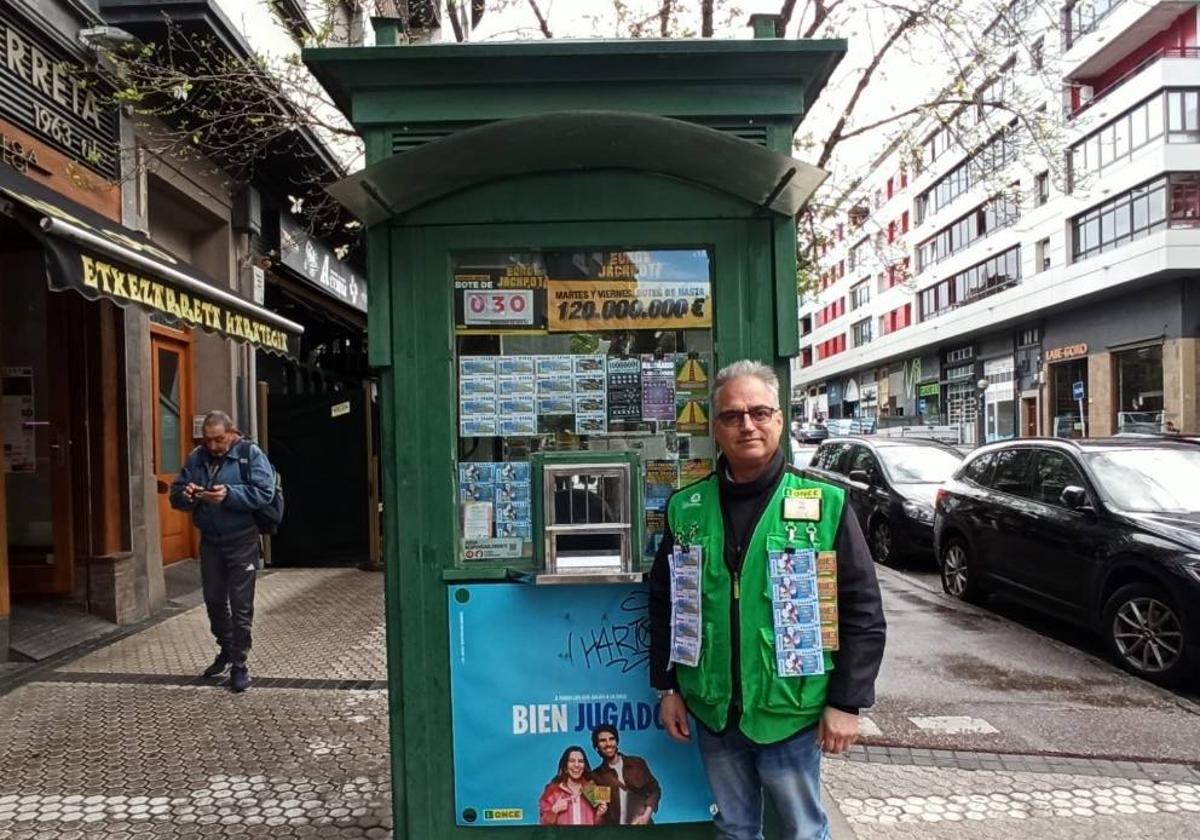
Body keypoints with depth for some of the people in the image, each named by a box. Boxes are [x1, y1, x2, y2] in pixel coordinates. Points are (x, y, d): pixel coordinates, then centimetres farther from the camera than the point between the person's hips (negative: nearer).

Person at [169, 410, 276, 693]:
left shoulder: (250, 453, -9)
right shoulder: (195, 458, 5)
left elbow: (264, 491, -20)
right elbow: (175, 496, 6)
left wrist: (229, 494, -31)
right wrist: (186, 495, -17)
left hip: (242, 542, -5)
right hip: (210, 542, 5)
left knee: (241, 605, -1)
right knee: (214, 601, 17)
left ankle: (239, 664, 11)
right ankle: (226, 650, 38)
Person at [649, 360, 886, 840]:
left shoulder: (824, 504, -9)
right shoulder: (685, 508, -1)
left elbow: (862, 612, -6)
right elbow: (663, 604, 7)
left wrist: (846, 702, -8)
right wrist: (668, 687, 6)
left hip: (791, 711, -2)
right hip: (712, 710, 3)